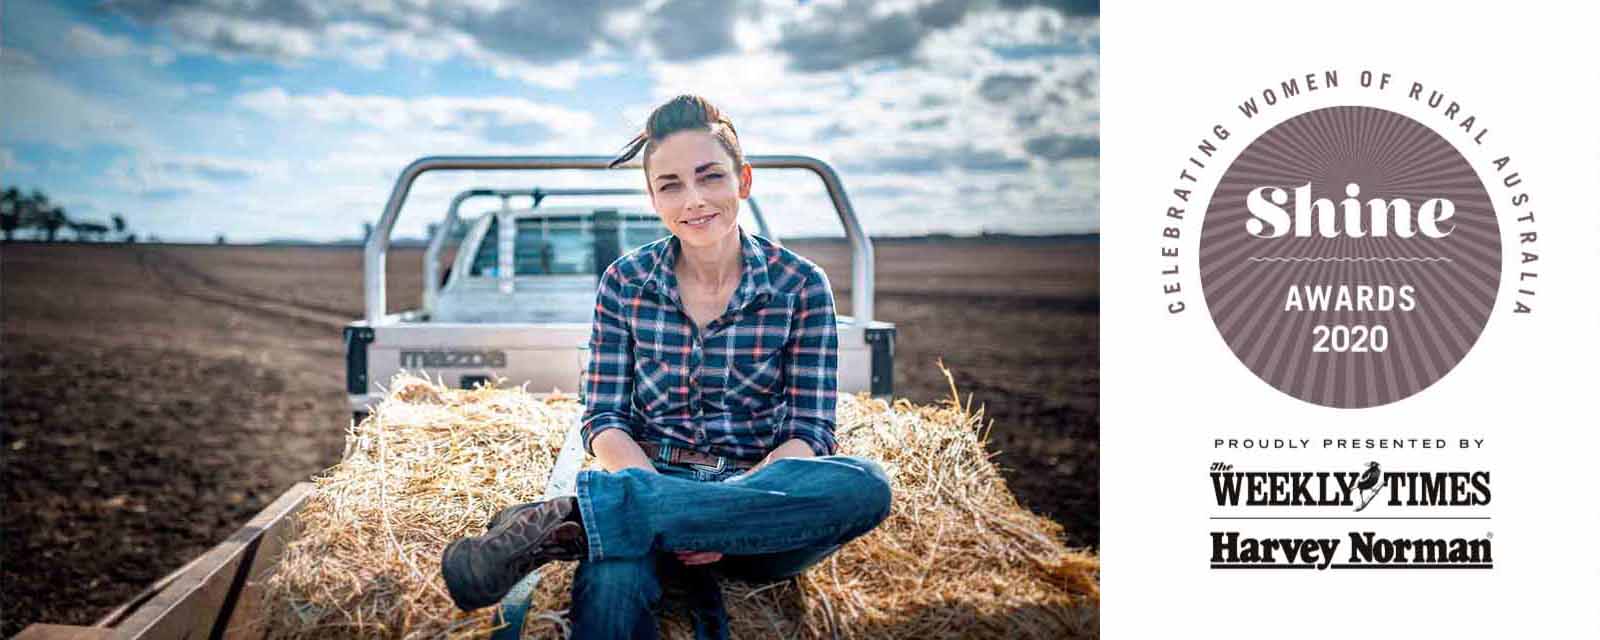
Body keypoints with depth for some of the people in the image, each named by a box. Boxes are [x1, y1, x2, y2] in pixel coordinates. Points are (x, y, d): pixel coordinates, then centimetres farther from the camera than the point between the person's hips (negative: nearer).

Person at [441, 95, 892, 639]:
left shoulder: (801, 286, 2)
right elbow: (603, 421, 3)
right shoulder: (624, 284, 5)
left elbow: (810, 432, -1)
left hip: (762, 492, 4)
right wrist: (677, 506, -18)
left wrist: (736, 506, -21)